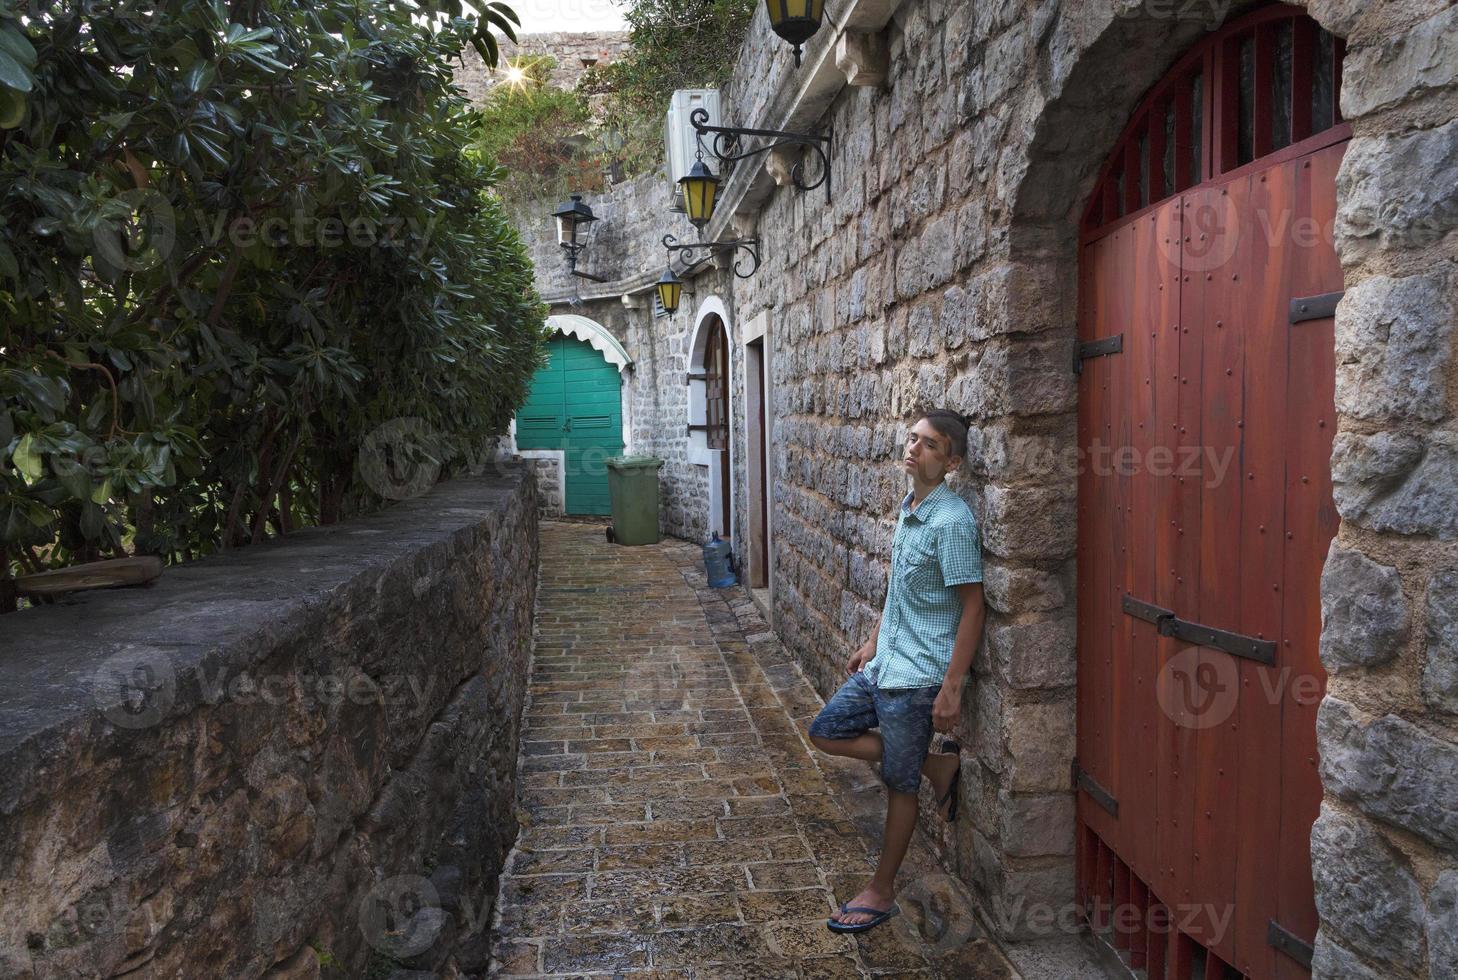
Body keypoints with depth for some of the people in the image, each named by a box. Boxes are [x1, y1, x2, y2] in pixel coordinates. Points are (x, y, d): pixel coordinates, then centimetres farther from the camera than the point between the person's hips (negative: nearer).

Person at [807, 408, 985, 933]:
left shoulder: (953, 521, -20)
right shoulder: (908, 508, 7)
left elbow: (972, 608, -19)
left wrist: (952, 687, -20)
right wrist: (873, 641, 21)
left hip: (917, 676, -9)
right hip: (883, 664, 9)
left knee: (899, 785, 6)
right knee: (825, 733, 13)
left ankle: (881, 893, 26)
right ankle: (937, 765, 19)